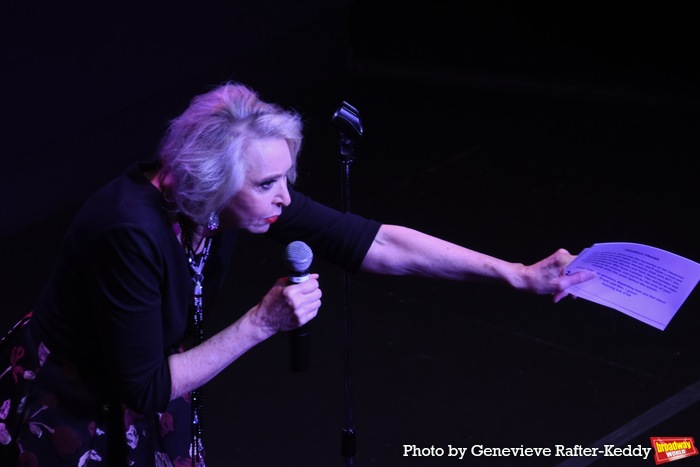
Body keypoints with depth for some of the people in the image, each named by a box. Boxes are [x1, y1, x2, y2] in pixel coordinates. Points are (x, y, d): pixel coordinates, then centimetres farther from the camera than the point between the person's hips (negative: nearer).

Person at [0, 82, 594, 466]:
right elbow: (147, 388, -30)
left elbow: (377, 242, -14)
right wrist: (262, 322, -32)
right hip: (67, 416, -6)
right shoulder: (132, 231, -37)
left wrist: (518, 275, -17)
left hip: (143, 395, 7)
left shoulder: (242, 193, -17)